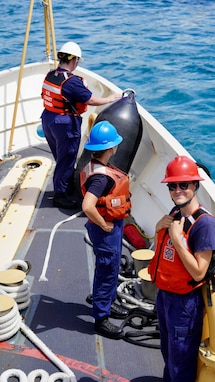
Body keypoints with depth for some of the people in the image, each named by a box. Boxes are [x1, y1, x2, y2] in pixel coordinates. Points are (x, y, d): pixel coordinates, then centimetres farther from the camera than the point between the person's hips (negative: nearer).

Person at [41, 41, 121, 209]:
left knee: (61, 158, 23)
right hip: (65, 124, -8)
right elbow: (91, 100, -16)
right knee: (66, 160, 6)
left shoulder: (50, 76, 1)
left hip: (48, 120, 8)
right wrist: (110, 99, -1)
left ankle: (66, 187, 39)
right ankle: (60, 195, 16)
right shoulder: (72, 82, -22)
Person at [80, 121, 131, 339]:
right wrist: (103, 225, -24)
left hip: (113, 225, 10)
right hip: (106, 230, -10)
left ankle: (108, 303, 45)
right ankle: (101, 319, 20)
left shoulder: (98, 166, 2)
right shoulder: (101, 176, -29)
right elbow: (87, 206, -40)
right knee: (106, 272, 4)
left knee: (112, 268, 25)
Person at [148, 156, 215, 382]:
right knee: (168, 353, 27)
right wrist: (159, 229, -7)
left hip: (185, 302, -8)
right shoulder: (174, 215, 1)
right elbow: (159, 253, 12)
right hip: (164, 295, 8)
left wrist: (177, 238, -27)